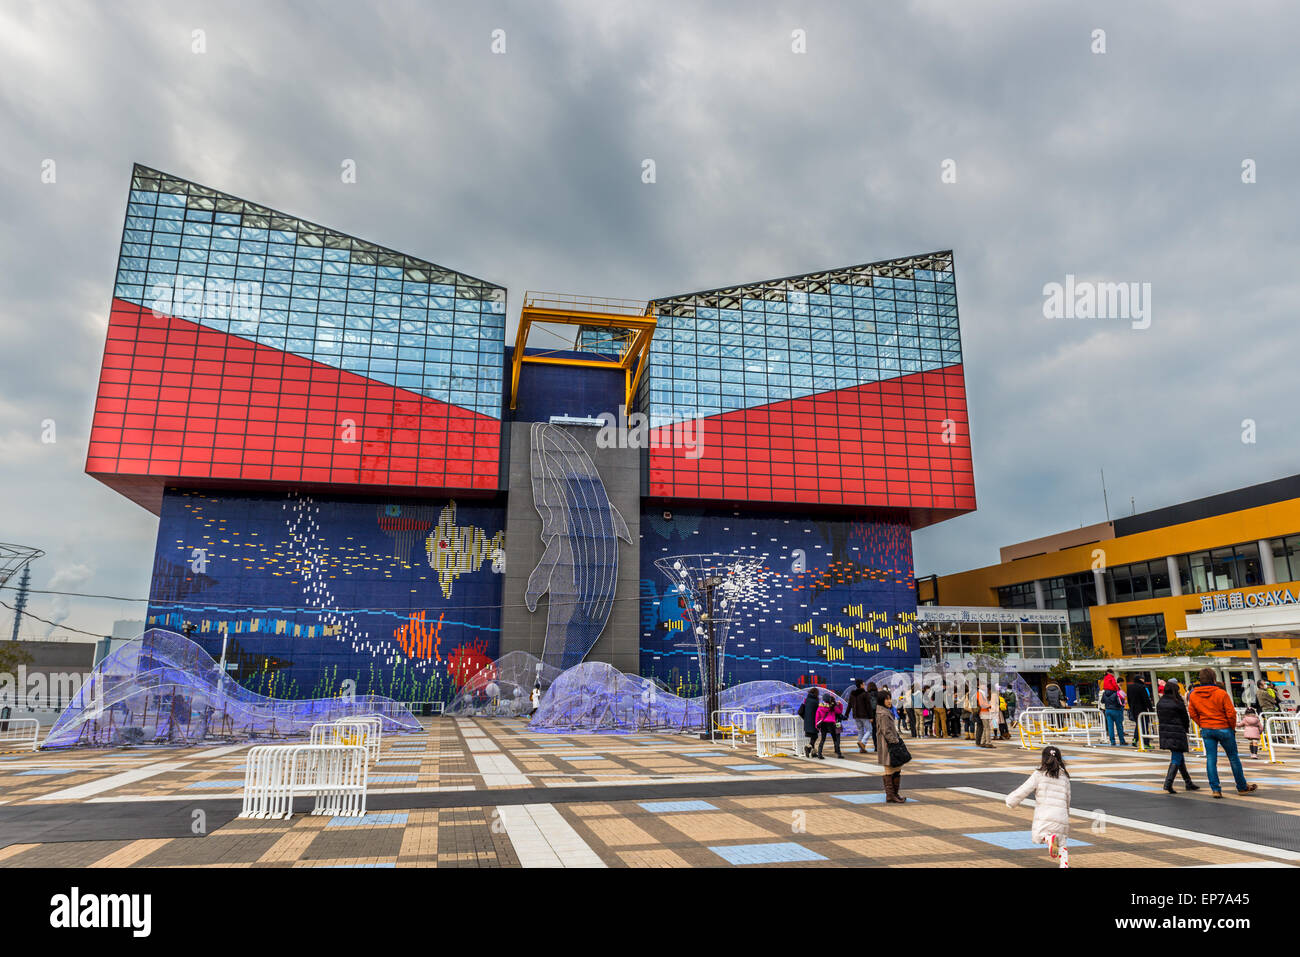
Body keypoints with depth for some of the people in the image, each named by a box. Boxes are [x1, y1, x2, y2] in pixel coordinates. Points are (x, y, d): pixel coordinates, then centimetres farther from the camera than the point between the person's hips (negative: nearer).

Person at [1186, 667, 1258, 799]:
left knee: (1211, 759, 4)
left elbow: (1192, 714, 5)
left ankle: (1215, 789, 0)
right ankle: (1242, 787, 26)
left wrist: (1202, 725, 14)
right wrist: (1233, 728, 3)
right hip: (1224, 729, -3)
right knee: (1233, 758, 13)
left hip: (1206, 730, 3)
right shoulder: (1221, 693, -14)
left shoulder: (1193, 695, -2)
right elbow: (1231, 713, -12)